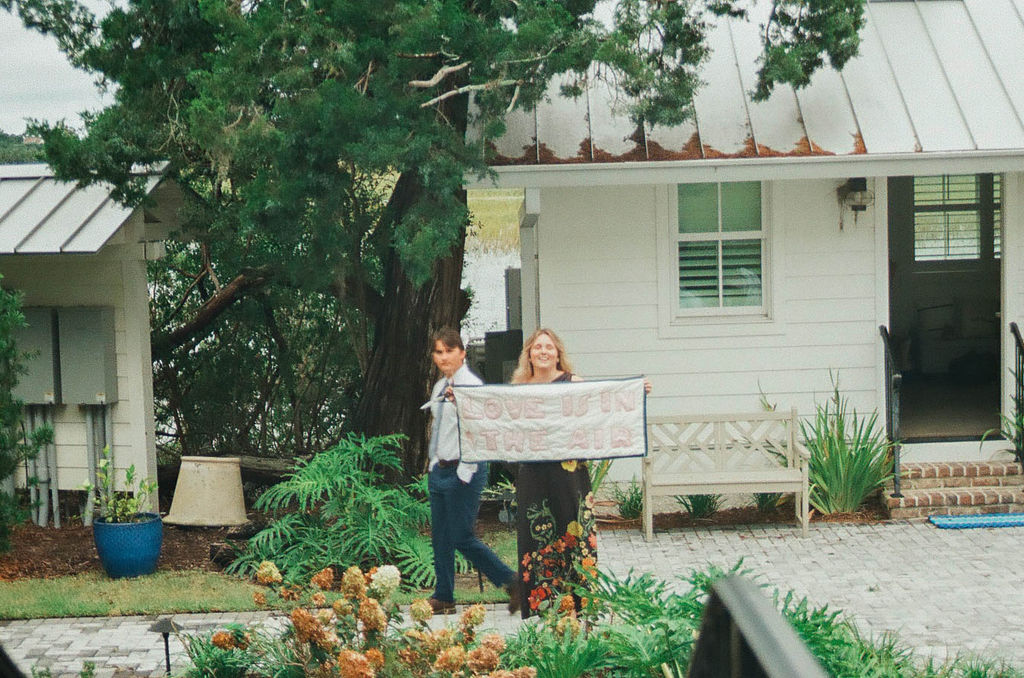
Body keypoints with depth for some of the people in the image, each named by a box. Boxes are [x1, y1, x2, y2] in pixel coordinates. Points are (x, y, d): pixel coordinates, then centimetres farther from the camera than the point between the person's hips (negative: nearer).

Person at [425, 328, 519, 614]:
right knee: (440, 537, 9)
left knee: (462, 537, -8)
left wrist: (464, 475, -20)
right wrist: (433, 465, 12)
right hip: (439, 470, 8)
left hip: (463, 470, -8)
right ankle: (443, 598, 16)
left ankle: (511, 583, 2)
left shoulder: (471, 386, -12)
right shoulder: (439, 388, 14)